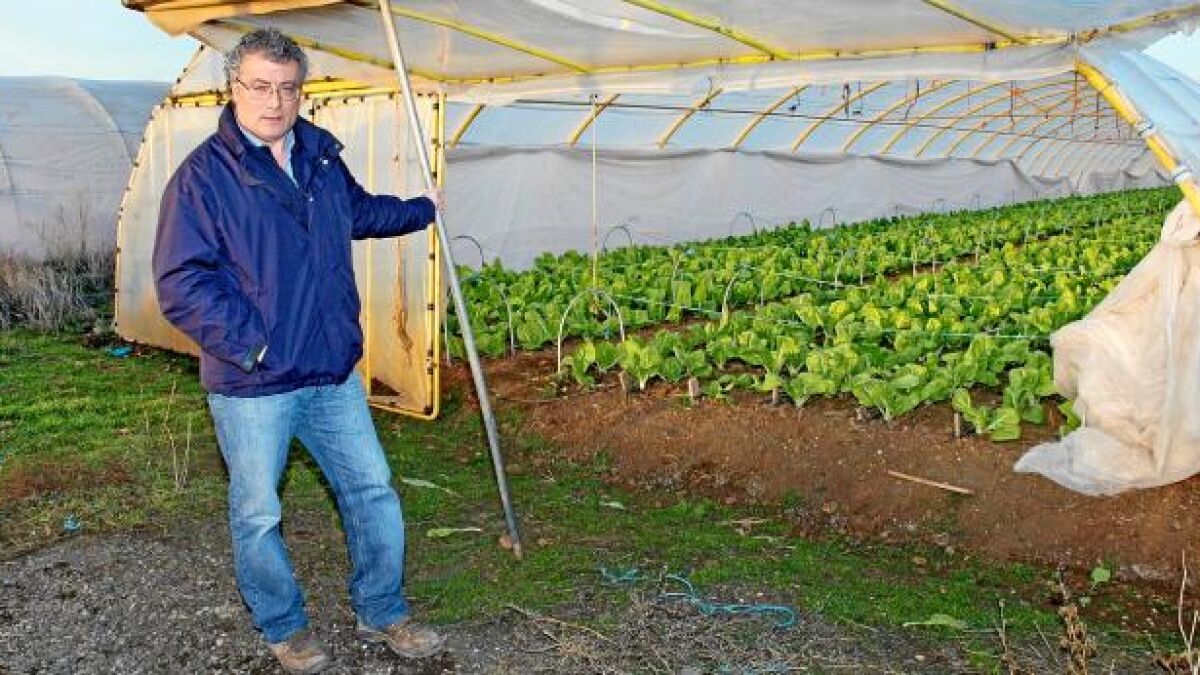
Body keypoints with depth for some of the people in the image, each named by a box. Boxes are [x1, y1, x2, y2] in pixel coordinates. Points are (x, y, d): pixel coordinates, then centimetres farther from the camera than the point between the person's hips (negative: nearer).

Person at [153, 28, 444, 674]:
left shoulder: (321, 158, 8)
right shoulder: (203, 174, -12)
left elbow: (362, 211, 30)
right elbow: (179, 282, -17)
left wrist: (423, 208, 39)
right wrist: (248, 344, -22)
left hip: (334, 374, 6)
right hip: (252, 385, -5)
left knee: (373, 492, 12)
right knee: (258, 515, 9)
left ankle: (382, 613, 31)